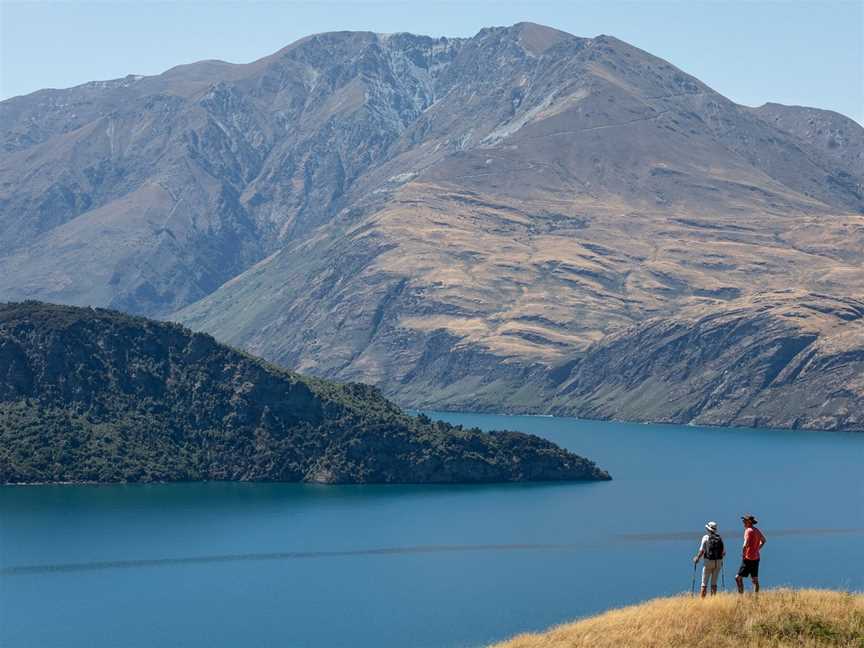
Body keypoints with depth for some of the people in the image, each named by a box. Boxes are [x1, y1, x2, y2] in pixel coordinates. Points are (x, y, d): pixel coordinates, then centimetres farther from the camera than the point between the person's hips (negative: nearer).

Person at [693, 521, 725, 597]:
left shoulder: (706, 537, -5)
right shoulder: (719, 538, 6)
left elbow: (702, 551, -11)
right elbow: (724, 552, 8)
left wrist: (697, 558, 6)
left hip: (708, 562, -4)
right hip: (718, 562, 4)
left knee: (704, 583, 2)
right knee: (714, 583, 11)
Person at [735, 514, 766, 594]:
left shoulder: (748, 530, -14)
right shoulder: (757, 531, 12)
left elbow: (746, 544, -25)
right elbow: (763, 541, 30)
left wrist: (743, 554, -13)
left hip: (748, 558, -9)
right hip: (756, 558, 9)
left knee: (738, 578, -6)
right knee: (755, 579, 10)